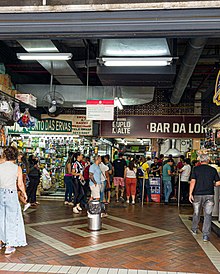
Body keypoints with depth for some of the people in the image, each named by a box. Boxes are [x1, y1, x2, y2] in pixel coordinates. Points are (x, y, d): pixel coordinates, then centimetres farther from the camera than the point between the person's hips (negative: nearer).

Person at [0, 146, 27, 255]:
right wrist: (24, 193, 7)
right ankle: (9, 246, 6)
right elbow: (20, 184, -8)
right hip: (11, 193, -3)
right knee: (11, 219, 5)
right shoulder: (17, 168, -7)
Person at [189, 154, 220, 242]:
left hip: (197, 194, 0)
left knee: (196, 213, 17)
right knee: (208, 215, 3)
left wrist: (190, 193, -10)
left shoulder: (195, 169, -3)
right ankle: (205, 235, -2)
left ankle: (194, 229, 35)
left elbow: (193, 181, -11)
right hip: (209, 195, 0)